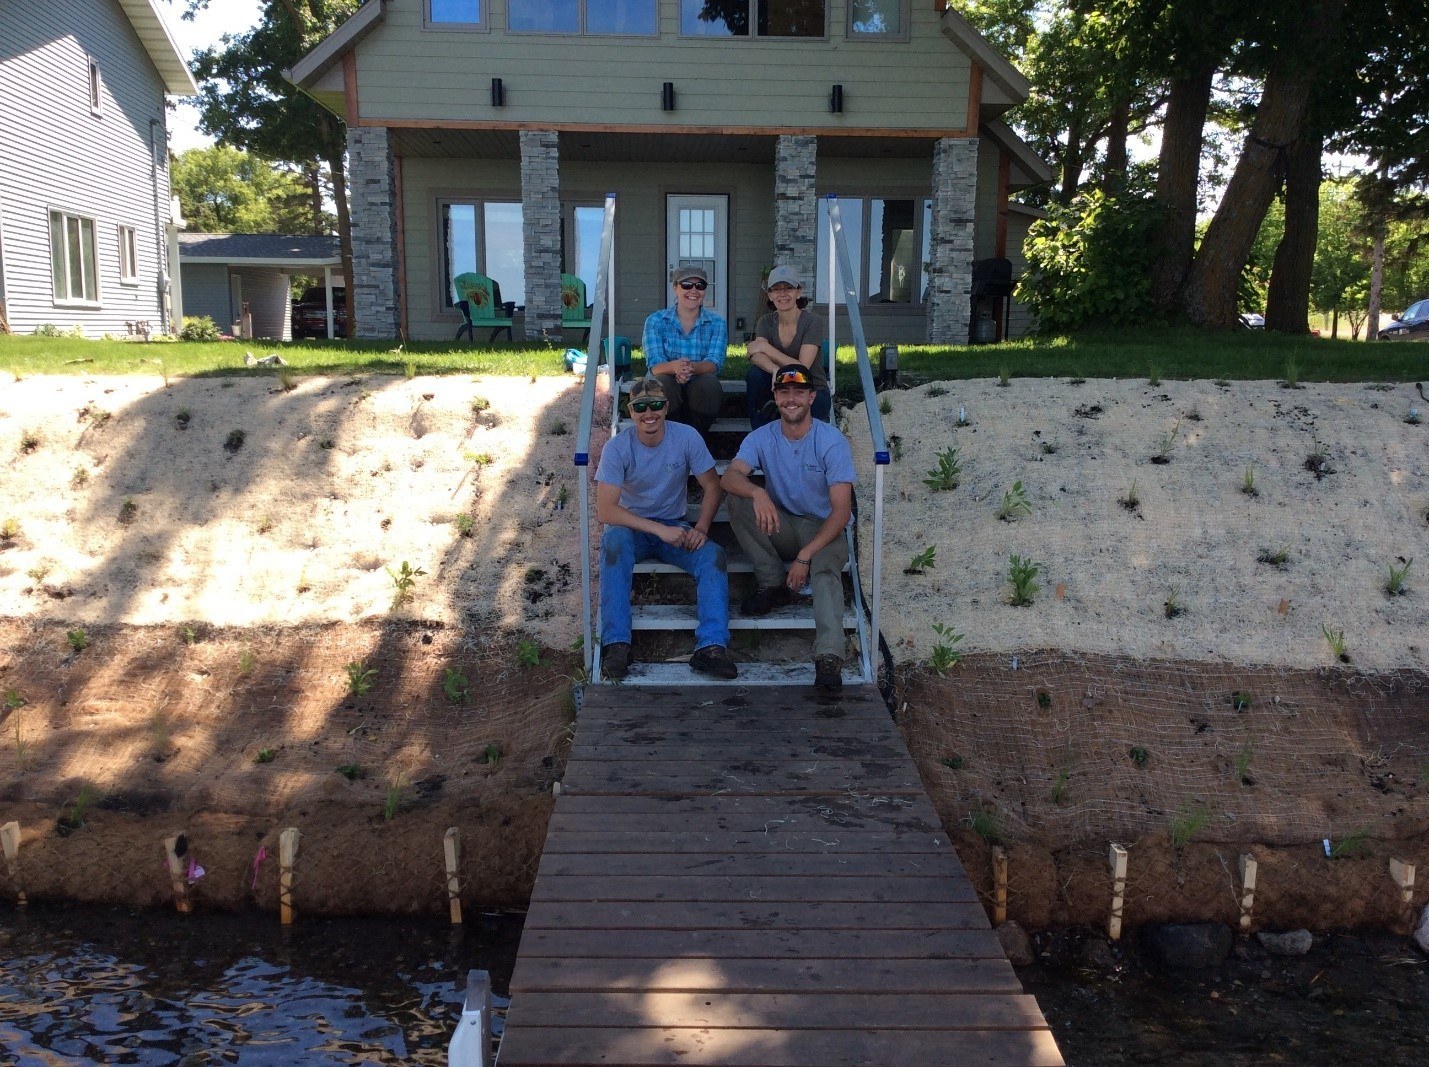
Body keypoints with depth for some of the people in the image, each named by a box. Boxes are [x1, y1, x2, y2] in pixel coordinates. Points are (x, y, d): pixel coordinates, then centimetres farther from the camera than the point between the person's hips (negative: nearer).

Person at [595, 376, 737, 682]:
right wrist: (660, 529, -30)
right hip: (631, 527, -2)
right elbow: (605, 510, -23)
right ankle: (616, 644, -35)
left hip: (674, 526, 2)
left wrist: (701, 528, -19)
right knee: (613, 540, -35)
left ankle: (711, 647, -32)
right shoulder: (617, 448, -16)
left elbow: (713, 487, -1)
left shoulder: (687, 438, -10)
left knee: (712, 554, -26)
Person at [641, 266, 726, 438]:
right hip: (666, 392, -1)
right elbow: (655, 364, -12)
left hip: (700, 392, 1)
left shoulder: (716, 324, 4)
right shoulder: (656, 321, 2)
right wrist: (674, 367, -38)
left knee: (709, 382, -32)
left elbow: (715, 363, -12)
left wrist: (693, 368, -37)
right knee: (662, 382, -33)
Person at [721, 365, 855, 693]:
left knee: (826, 571, -36)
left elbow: (842, 510, -18)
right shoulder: (762, 438, -3)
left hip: (823, 530, -4)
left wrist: (805, 556, -28)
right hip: (781, 526, 4)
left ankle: (829, 658, -49)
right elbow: (730, 476, -20)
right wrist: (757, 493, -45)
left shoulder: (832, 441, -13)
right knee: (738, 498, -22)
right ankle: (773, 585, -12)